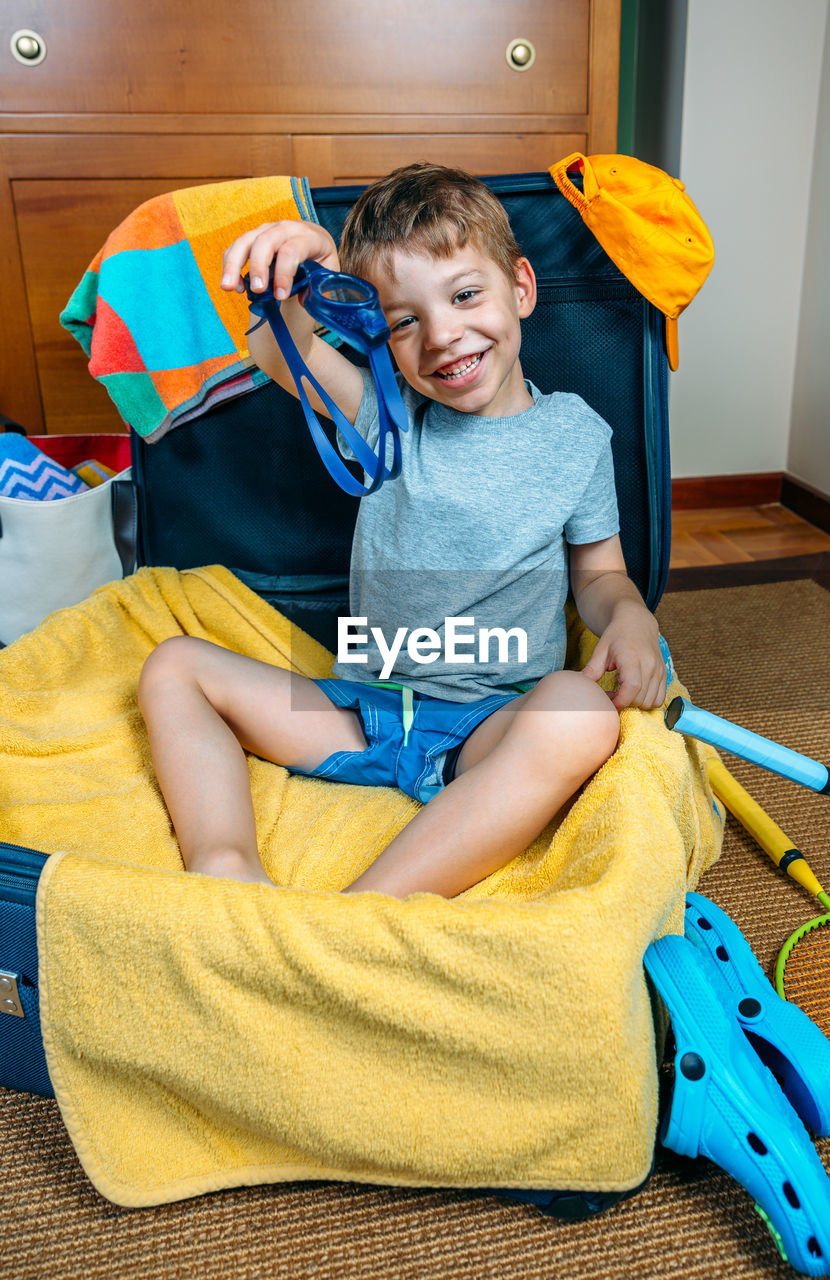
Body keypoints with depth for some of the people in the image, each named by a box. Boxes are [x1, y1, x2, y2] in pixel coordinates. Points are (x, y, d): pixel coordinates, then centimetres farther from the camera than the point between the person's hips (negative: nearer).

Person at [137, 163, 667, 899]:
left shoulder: (574, 436, 4)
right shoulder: (392, 419, 5)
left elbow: (599, 573, 12)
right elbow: (277, 355, -8)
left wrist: (630, 616, -11)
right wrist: (307, 279, -30)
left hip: (490, 727, -2)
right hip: (359, 710, 3)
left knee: (580, 712, -36)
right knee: (173, 666, -4)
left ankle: (363, 911, -38)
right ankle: (224, 867, -27)